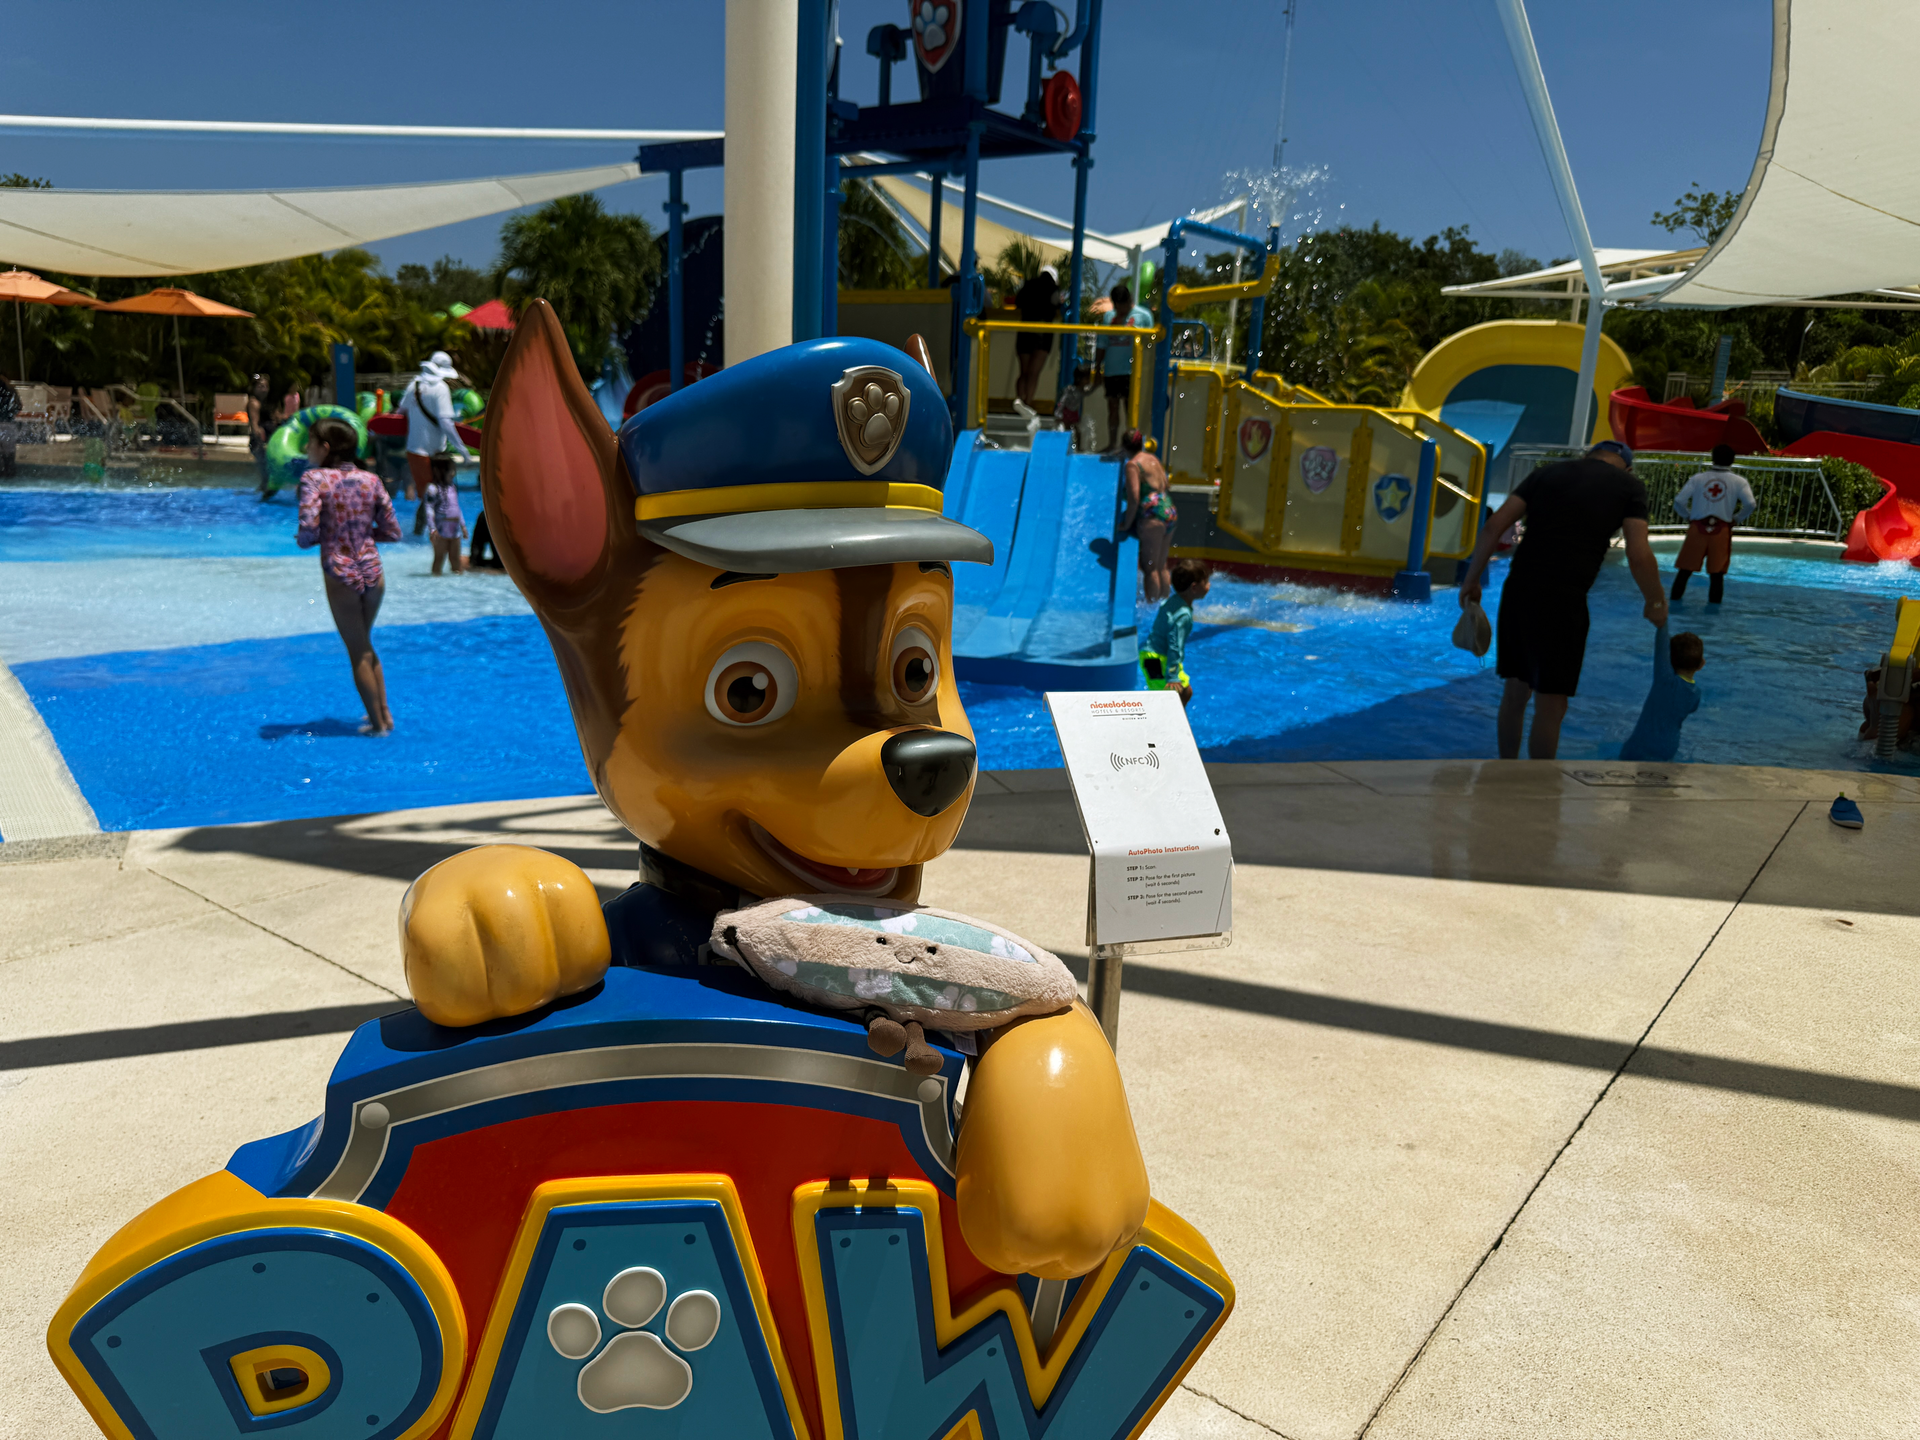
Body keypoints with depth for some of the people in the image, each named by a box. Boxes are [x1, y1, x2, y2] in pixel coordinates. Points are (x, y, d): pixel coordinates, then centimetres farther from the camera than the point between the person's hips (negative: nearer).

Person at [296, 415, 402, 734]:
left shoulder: (315, 478, -10)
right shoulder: (371, 479, 2)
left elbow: (309, 531, -20)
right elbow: (392, 531, 3)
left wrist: (303, 540, 2)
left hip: (341, 576, -4)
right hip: (373, 573, 4)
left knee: (359, 653, 10)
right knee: (365, 647, 24)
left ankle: (378, 724, 18)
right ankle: (384, 712, 29)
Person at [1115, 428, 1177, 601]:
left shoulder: (1132, 465, -9)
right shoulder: (1153, 458, 15)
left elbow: (1134, 499, -15)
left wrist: (1126, 524, -6)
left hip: (1152, 515, -8)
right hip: (1170, 511, 8)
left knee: (1149, 567, -2)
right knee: (1161, 567, 17)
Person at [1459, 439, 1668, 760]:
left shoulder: (1547, 472, 16)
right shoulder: (1629, 485, 7)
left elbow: (1493, 527, 7)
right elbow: (1639, 556, -3)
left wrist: (1471, 580, 13)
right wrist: (1656, 604, 13)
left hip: (1516, 592, 5)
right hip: (1562, 601, -5)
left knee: (1515, 692, 17)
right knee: (1550, 706, 3)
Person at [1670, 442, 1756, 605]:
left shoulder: (1698, 478, 9)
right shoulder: (1738, 481, 7)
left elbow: (1679, 502, -1)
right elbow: (1750, 505, -7)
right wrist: (1736, 519, 8)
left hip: (1697, 528, 1)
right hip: (1721, 530, -1)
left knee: (1684, 570, 6)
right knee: (1717, 573, 3)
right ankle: (1713, 603, 3)